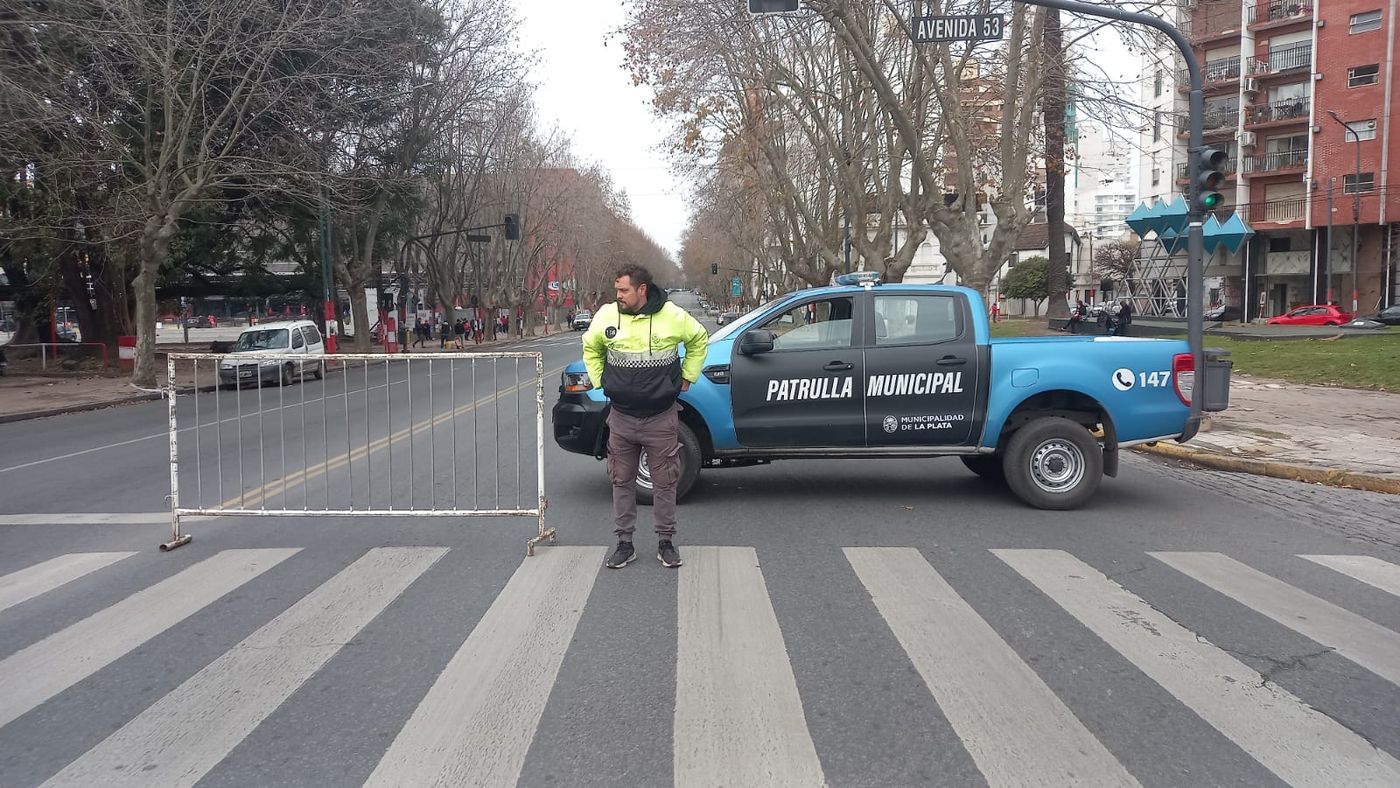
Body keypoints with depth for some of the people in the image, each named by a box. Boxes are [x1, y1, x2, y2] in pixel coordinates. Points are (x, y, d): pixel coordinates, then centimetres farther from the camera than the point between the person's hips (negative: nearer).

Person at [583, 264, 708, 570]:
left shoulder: (673, 316, -9)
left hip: (661, 418, -2)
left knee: (664, 482, 7)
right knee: (622, 482, 9)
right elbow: (591, 348, 16)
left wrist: (687, 377, 10)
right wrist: (600, 381, 10)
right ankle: (624, 544, 21)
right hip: (621, 418, 2)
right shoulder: (606, 315, -5)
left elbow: (699, 339, 11)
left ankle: (666, 542, 21)